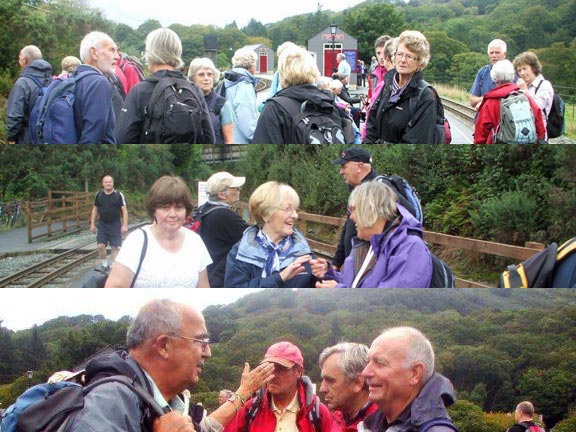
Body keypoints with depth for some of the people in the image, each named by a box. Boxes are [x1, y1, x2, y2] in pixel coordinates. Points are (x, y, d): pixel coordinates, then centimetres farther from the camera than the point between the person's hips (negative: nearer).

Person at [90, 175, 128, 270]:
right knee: (101, 246, -6)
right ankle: (104, 265, 12)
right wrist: (92, 224, 7)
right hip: (102, 224, 2)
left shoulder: (119, 195, -5)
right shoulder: (99, 195, 4)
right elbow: (95, 210, 12)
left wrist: (125, 225, -11)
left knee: (114, 247, -1)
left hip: (115, 224, -2)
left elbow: (124, 210, -4)